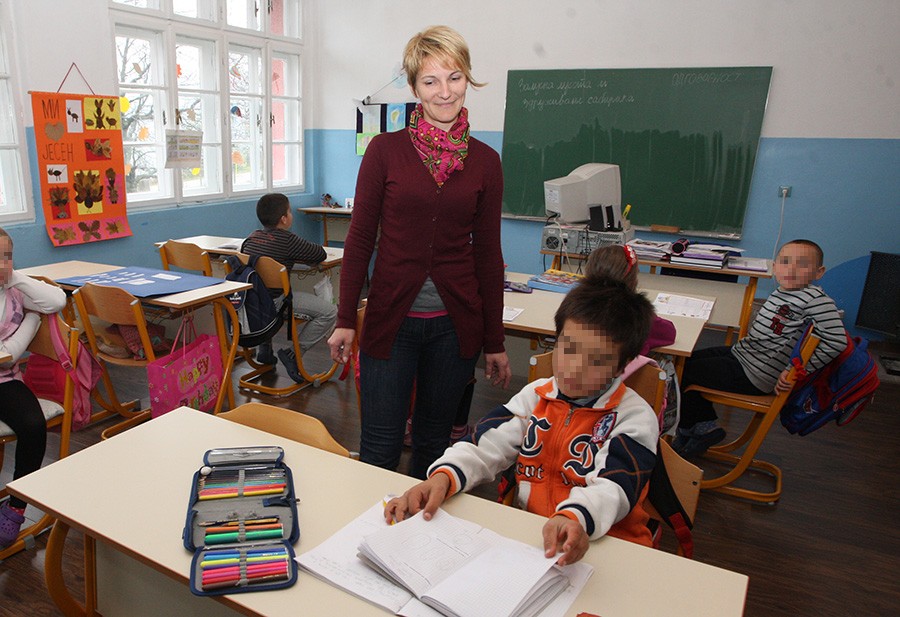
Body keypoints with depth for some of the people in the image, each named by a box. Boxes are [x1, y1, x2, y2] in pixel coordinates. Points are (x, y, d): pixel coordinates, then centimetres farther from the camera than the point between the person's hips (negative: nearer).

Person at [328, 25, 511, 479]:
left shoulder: (485, 161, 3)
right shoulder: (386, 150, -2)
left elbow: (488, 254, 6)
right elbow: (360, 239, 0)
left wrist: (494, 341, 7)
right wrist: (345, 319, -3)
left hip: (456, 323, 2)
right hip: (391, 318, -1)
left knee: (433, 441, 15)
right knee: (381, 447, 3)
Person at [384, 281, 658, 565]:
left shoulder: (635, 417, -6)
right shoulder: (536, 395, 6)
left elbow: (612, 485, -22)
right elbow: (485, 446, -2)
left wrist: (574, 518, -44)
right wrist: (443, 476, -24)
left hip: (602, 540, -3)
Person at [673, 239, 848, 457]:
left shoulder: (815, 298, -19)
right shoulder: (781, 292, 6)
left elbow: (836, 341, -24)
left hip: (752, 376, -9)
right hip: (740, 354, 9)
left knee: (683, 371, -6)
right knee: (687, 360, 14)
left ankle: (686, 429, 18)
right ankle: (705, 425, 21)